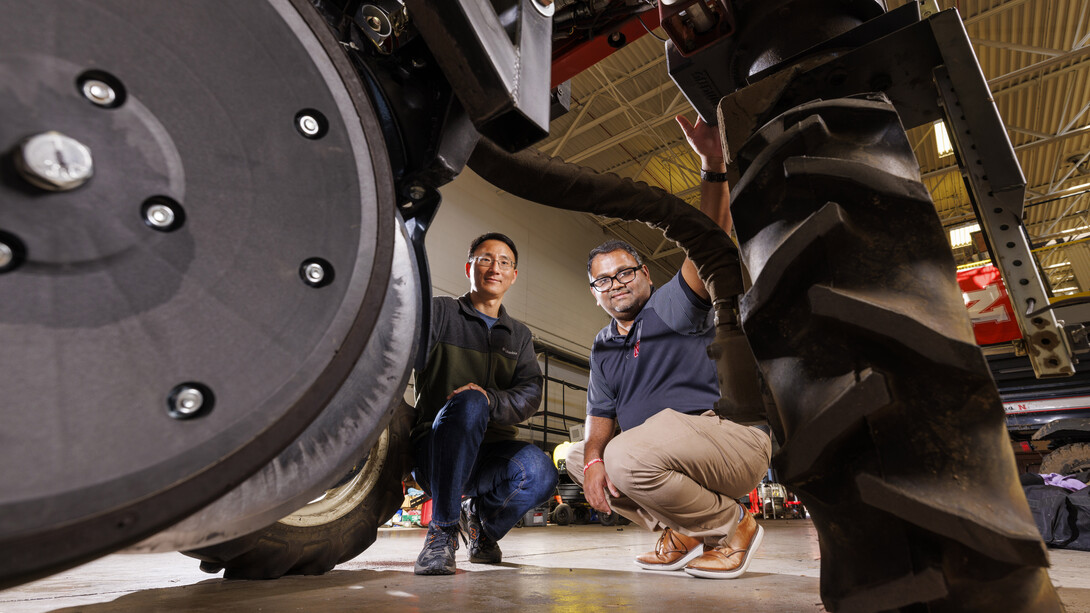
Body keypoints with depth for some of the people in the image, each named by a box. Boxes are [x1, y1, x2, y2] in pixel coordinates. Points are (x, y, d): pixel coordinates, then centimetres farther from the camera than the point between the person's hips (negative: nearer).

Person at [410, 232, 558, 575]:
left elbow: (530, 394, 0)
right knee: (469, 402, -34)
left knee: (540, 471, -29)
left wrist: (490, 400, -21)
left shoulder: (519, 335, 16)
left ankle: (481, 519, 5)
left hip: (490, 453, 3)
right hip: (435, 450, -3)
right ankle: (442, 530, -19)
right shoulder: (439, 313, 7)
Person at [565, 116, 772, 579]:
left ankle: (731, 527, -4)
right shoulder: (603, 347, 14)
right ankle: (681, 531, 6)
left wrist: (713, 166, -32)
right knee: (576, 457, 7)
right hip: (662, 451, 8)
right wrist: (593, 457, -13)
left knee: (628, 455, -31)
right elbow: (601, 412, 8)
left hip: (731, 434, -7)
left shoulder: (673, 306, -3)